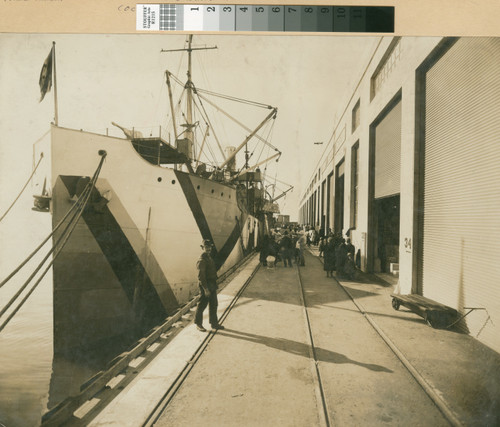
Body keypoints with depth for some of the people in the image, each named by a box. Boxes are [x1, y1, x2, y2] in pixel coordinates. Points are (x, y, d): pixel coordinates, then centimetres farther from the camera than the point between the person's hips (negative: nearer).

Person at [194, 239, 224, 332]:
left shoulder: (209, 258, 11)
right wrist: (206, 289, -24)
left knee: (213, 305, 14)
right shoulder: (201, 260, -19)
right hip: (205, 286, -9)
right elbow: (201, 276, -23)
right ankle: (198, 324, 18)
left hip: (212, 286, 9)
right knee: (202, 305, 4)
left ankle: (214, 323, 25)